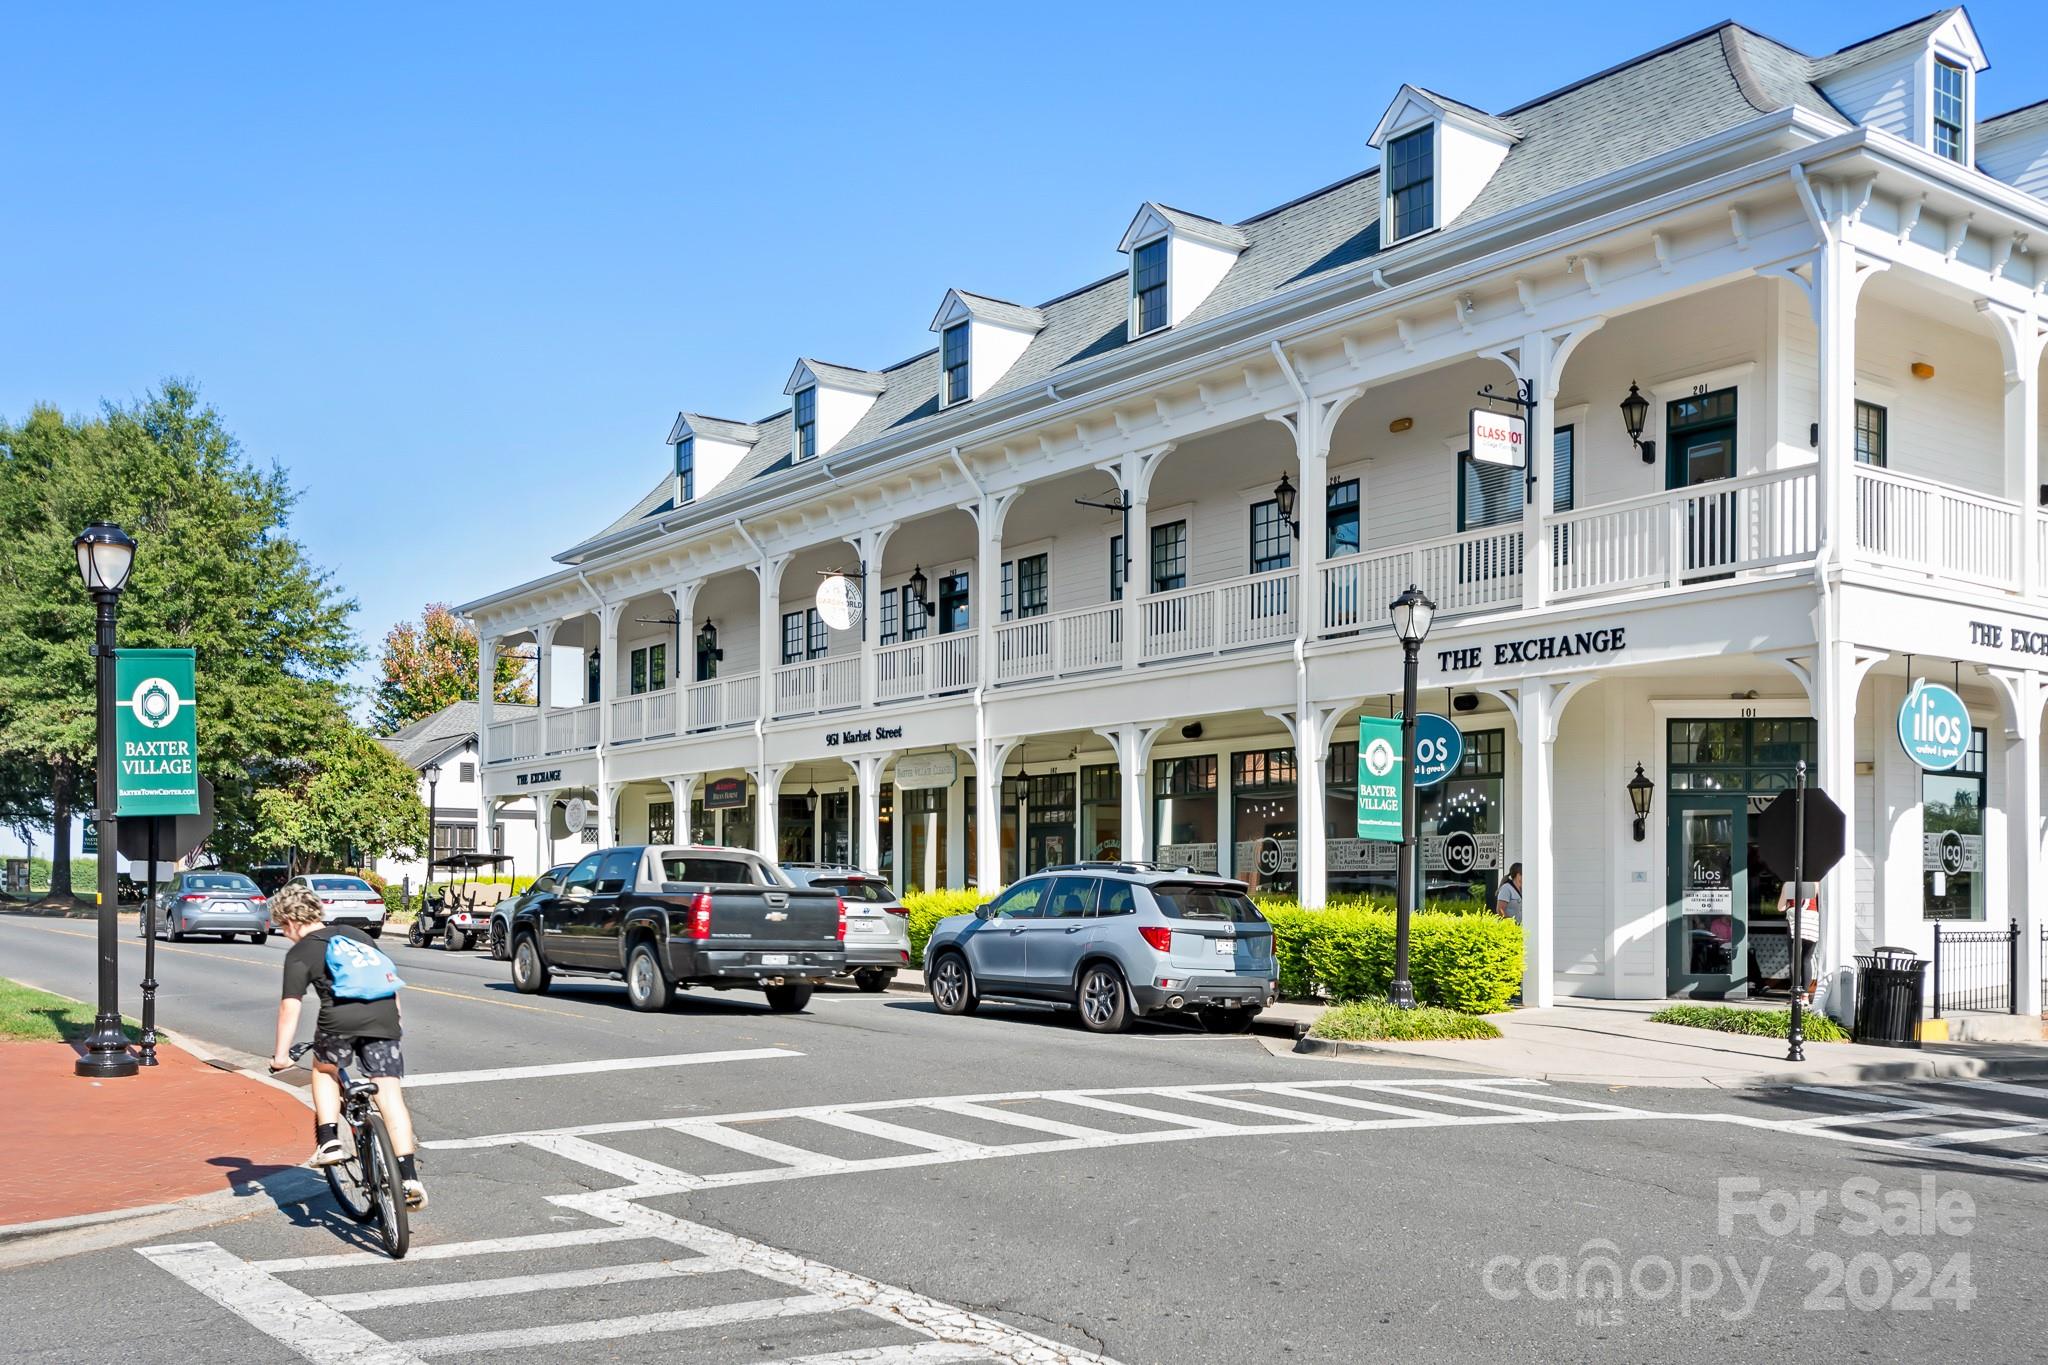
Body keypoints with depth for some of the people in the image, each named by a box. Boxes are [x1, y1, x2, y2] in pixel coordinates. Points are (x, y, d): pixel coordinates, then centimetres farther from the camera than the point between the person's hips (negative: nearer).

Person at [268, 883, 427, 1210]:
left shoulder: (299, 953, 12)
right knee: (390, 1094, 3)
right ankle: (409, 1177, -6)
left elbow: (290, 1007, 3)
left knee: (324, 1071, 29)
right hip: (383, 1016, 4)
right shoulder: (355, 933, 27)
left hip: (340, 1019, -3)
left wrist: (281, 1054, 6)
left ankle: (329, 1142, 15)